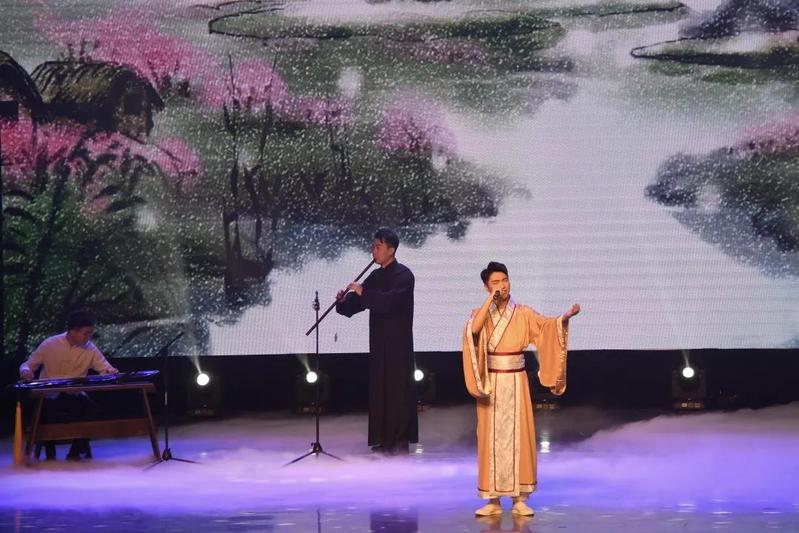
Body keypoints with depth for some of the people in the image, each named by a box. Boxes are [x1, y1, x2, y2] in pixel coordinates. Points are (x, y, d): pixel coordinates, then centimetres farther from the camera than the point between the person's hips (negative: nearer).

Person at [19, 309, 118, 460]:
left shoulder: (90, 349, 0)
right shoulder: (50, 344, -6)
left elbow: (106, 368, 0)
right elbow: (27, 365, 1)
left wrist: (111, 372, -26)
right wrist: (26, 371, -24)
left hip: (75, 396, 2)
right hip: (49, 396, -2)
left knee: (91, 408, -27)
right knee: (45, 408, -34)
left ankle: (76, 451, -1)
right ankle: (49, 452, -5)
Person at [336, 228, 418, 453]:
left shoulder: (403, 275, -10)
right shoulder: (375, 276, 13)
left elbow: (391, 300, -26)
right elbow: (357, 303, 12)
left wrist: (362, 293, -27)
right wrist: (344, 301, -8)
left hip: (398, 343, -8)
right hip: (379, 342, 8)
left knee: (397, 389, -6)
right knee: (379, 388, 8)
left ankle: (401, 440, -2)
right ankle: (385, 439, 15)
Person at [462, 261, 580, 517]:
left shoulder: (522, 313, 1)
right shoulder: (480, 313, 2)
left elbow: (546, 324, -16)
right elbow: (472, 330, -20)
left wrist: (565, 317, -35)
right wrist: (490, 300, -20)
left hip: (516, 383, 0)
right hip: (490, 383, 0)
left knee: (518, 436, -1)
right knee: (491, 437, 1)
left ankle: (519, 499, 4)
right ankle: (493, 500, 6)